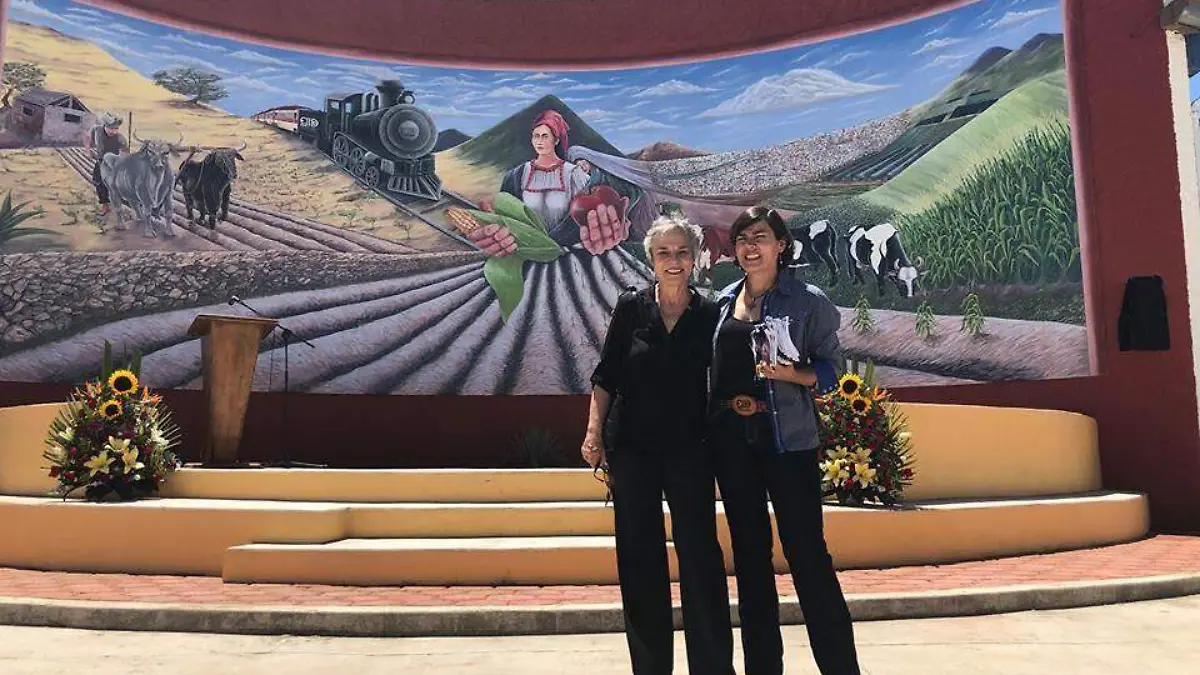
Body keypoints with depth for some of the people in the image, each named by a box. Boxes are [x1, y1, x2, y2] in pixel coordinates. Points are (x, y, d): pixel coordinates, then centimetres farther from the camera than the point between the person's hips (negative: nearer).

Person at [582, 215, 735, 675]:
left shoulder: (708, 315, 2)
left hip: (689, 449, 0)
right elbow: (605, 376, 2)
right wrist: (595, 431, -6)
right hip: (632, 447, 1)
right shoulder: (631, 307, 2)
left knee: (701, 555, 0)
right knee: (640, 557, 7)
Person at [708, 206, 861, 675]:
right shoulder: (723, 302, 9)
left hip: (787, 438, -4)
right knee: (748, 550, 11)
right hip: (731, 439, 5)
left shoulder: (808, 301, -3)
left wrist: (792, 374, -20)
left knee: (806, 551, -4)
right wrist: (717, 415, 6)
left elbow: (831, 368, -3)